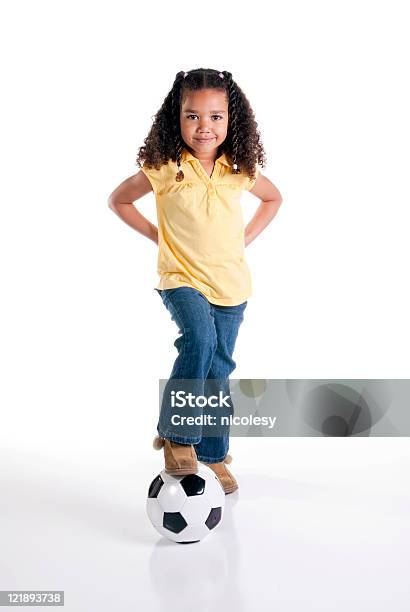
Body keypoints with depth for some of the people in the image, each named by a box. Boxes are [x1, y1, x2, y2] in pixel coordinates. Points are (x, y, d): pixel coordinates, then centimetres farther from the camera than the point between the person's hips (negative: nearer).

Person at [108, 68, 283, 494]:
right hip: (181, 278, -3)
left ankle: (213, 453, 26)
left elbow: (273, 198, 18)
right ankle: (175, 435, -12)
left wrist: (246, 238, 7)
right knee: (200, 338, -30)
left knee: (218, 367, 9)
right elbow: (118, 200, 6)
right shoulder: (163, 168, -9)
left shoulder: (240, 171, -2)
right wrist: (156, 234, -2)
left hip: (230, 283, 3)